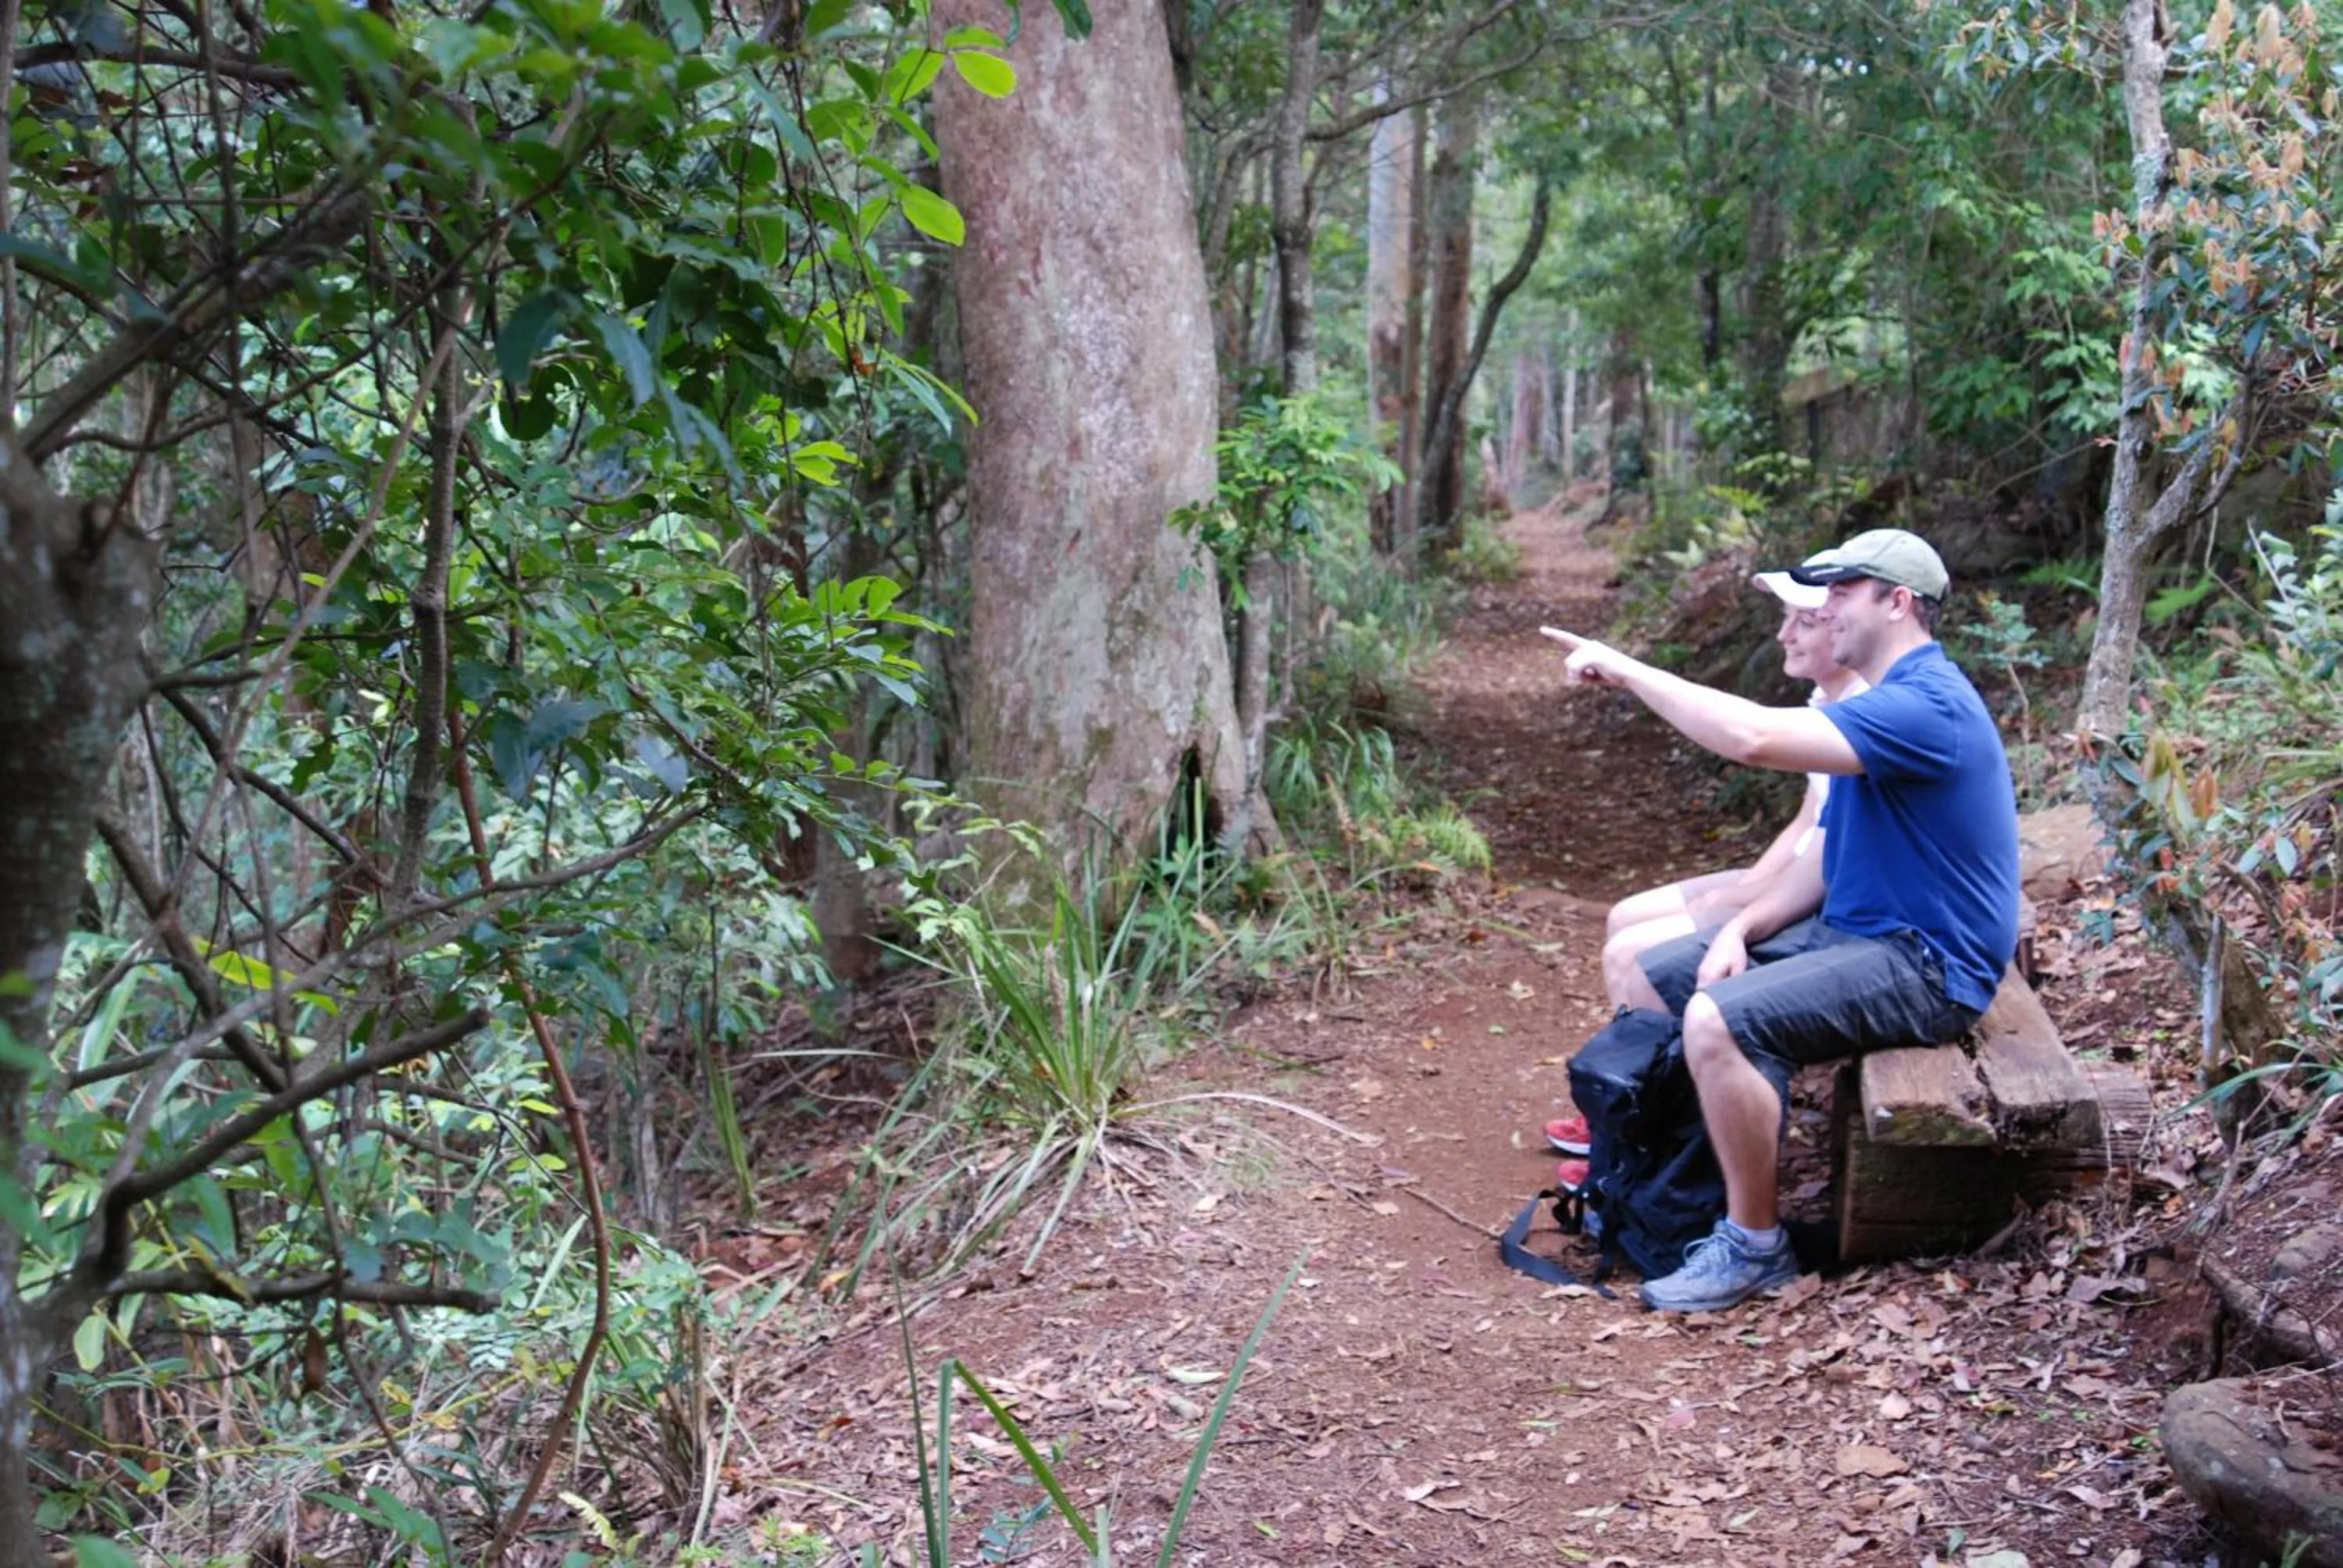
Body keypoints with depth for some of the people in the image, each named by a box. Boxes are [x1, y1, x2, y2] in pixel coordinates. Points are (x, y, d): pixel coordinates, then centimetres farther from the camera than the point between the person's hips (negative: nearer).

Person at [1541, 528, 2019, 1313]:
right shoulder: (1885, 703, 14)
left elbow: (1754, 735, -34)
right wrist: (1740, 928, -3)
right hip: (1852, 929, 11)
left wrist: (1626, 670, -25)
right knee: (1649, 976, 8)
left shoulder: (1924, 705, -21)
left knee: (1716, 1021, -29)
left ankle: (1755, 1247, -15)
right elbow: (1827, 857, 14)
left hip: (1924, 963, -11)